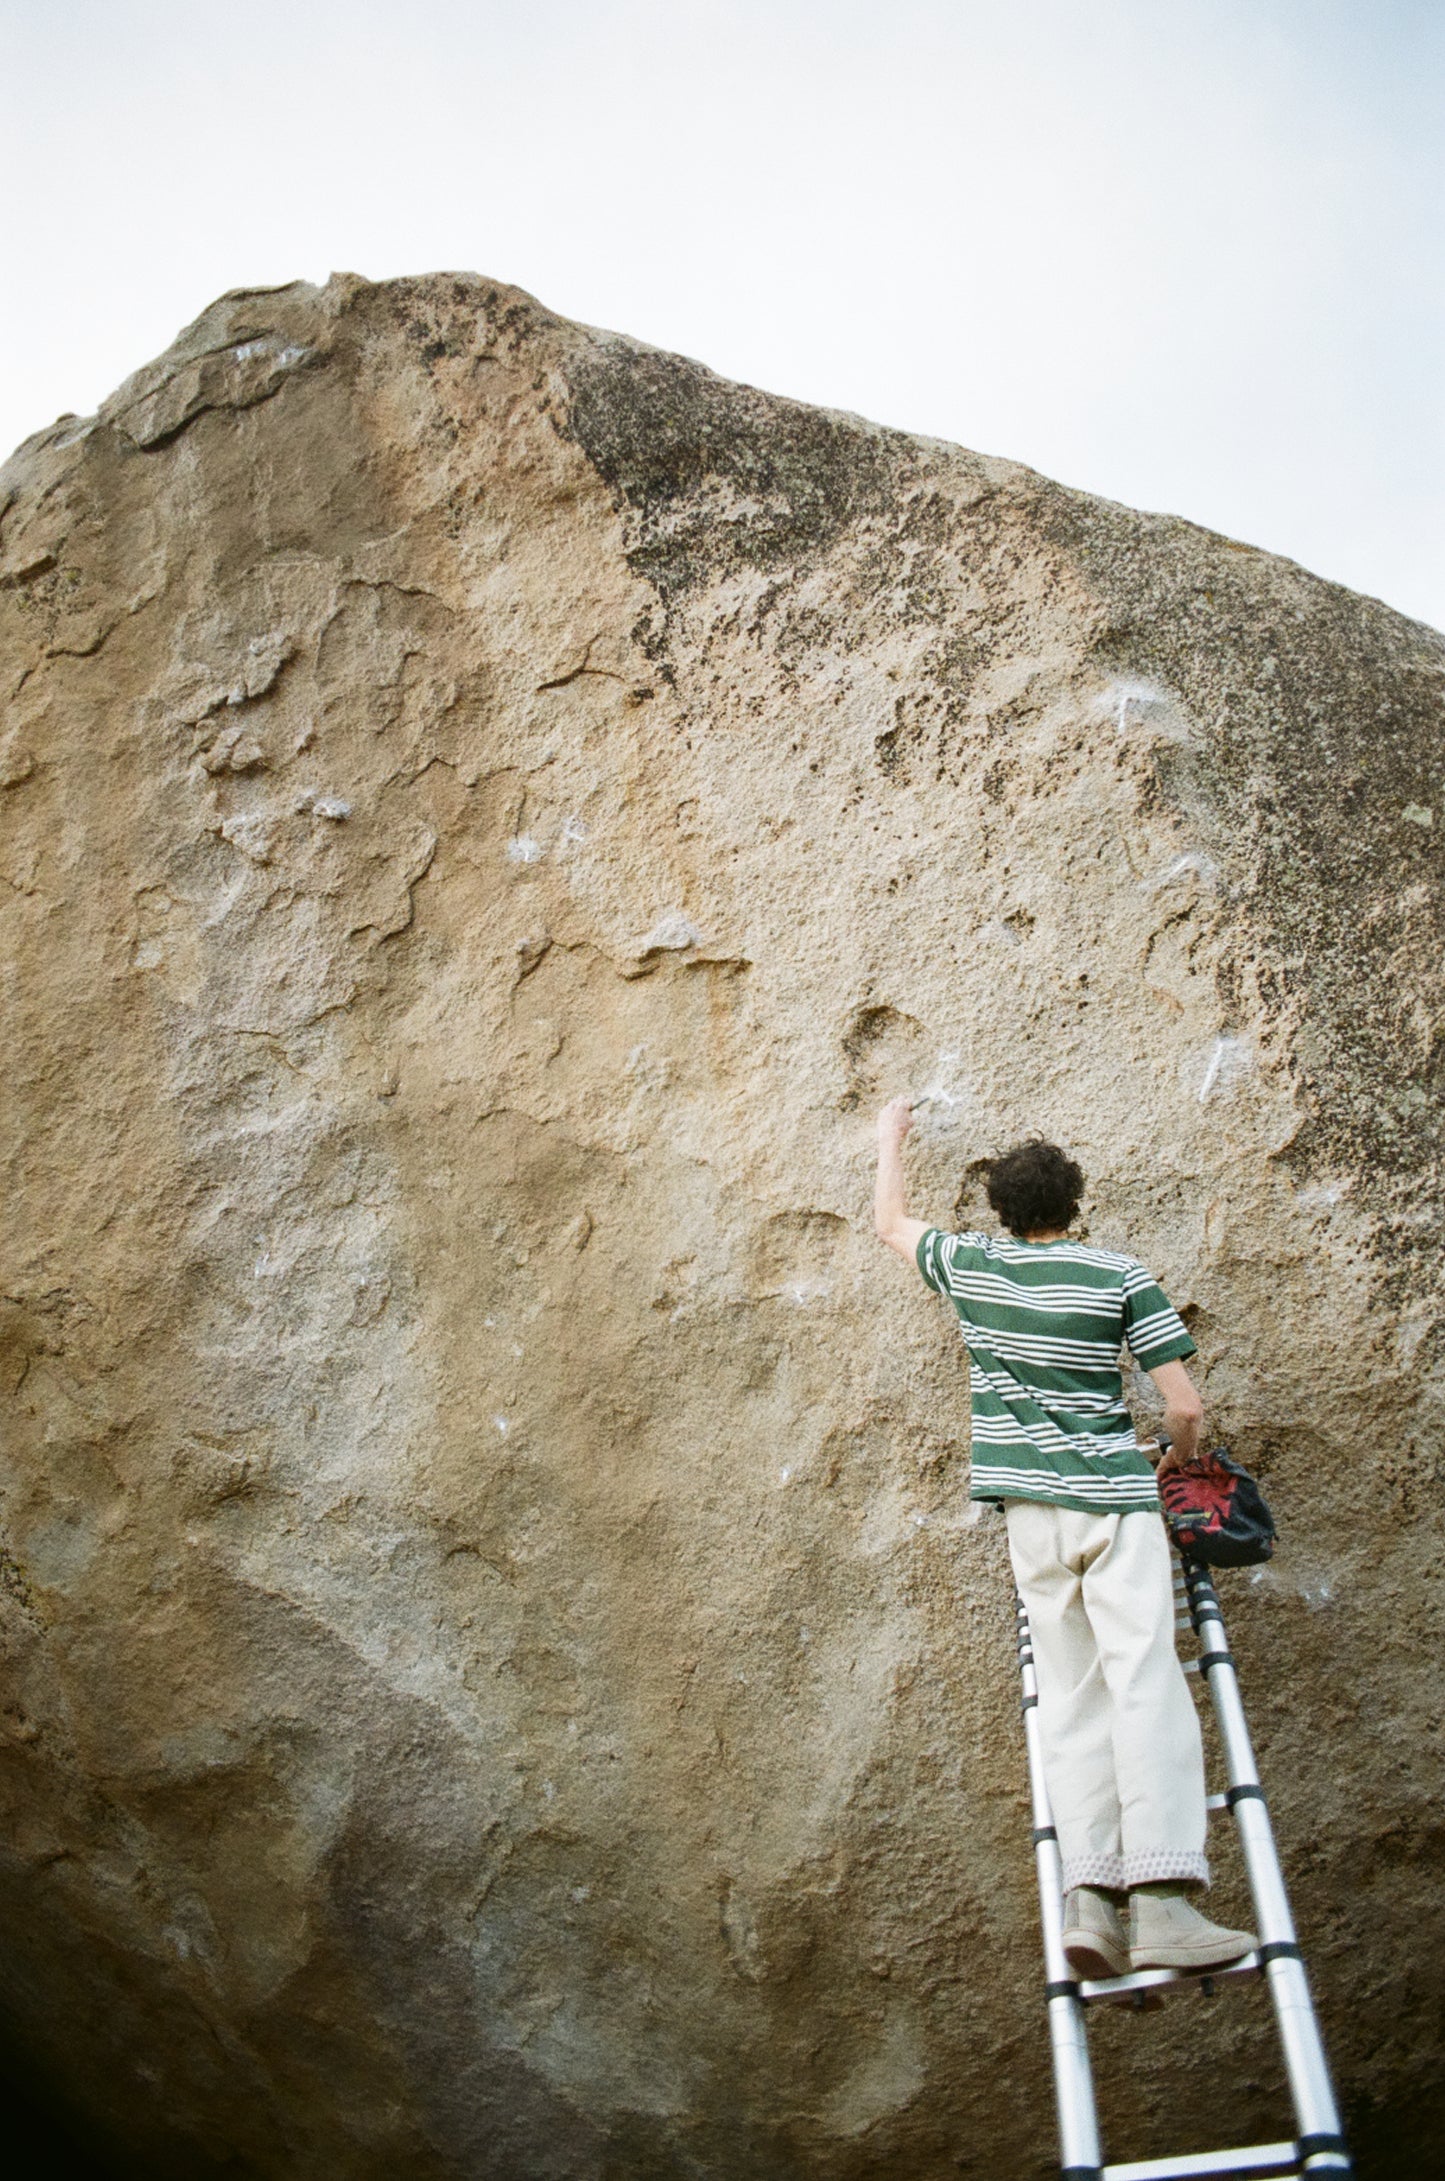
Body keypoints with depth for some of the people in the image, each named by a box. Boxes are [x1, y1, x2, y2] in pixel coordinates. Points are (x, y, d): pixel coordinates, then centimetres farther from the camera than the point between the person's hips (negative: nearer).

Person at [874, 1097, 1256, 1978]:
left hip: (1031, 1511, 3)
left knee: (1074, 1700, 4)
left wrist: (891, 1137, 41)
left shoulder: (974, 1268, 6)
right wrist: (1174, 1460, 20)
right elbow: (1186, 1407, -2)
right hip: (1115, 1501, -3)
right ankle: (1160, 1898, -19)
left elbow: (893, 1223, 27)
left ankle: (1090, 1896, -6)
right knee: (1146, 1685, -8)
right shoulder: (1121, 1276, 0)